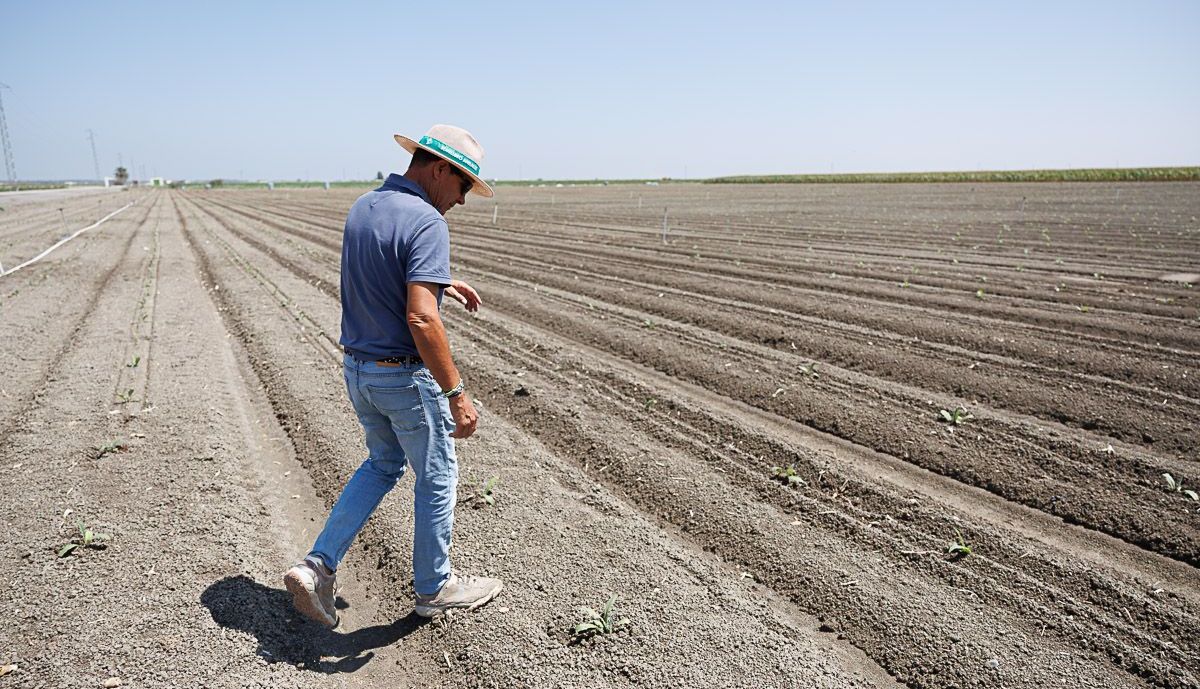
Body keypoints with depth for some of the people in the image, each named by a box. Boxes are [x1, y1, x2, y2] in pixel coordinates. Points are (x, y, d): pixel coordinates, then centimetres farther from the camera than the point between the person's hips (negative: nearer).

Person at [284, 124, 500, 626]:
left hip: (357, 368, 8)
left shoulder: (361, 208, 5)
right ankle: (434, 587, 29)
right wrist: (456, 393, -28)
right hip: (406, 376, -8)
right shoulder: (426, 223, -22)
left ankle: (318, 566, 18)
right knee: (436, 476, 12)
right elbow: (421, 318, -32)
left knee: (384, 463, 26)